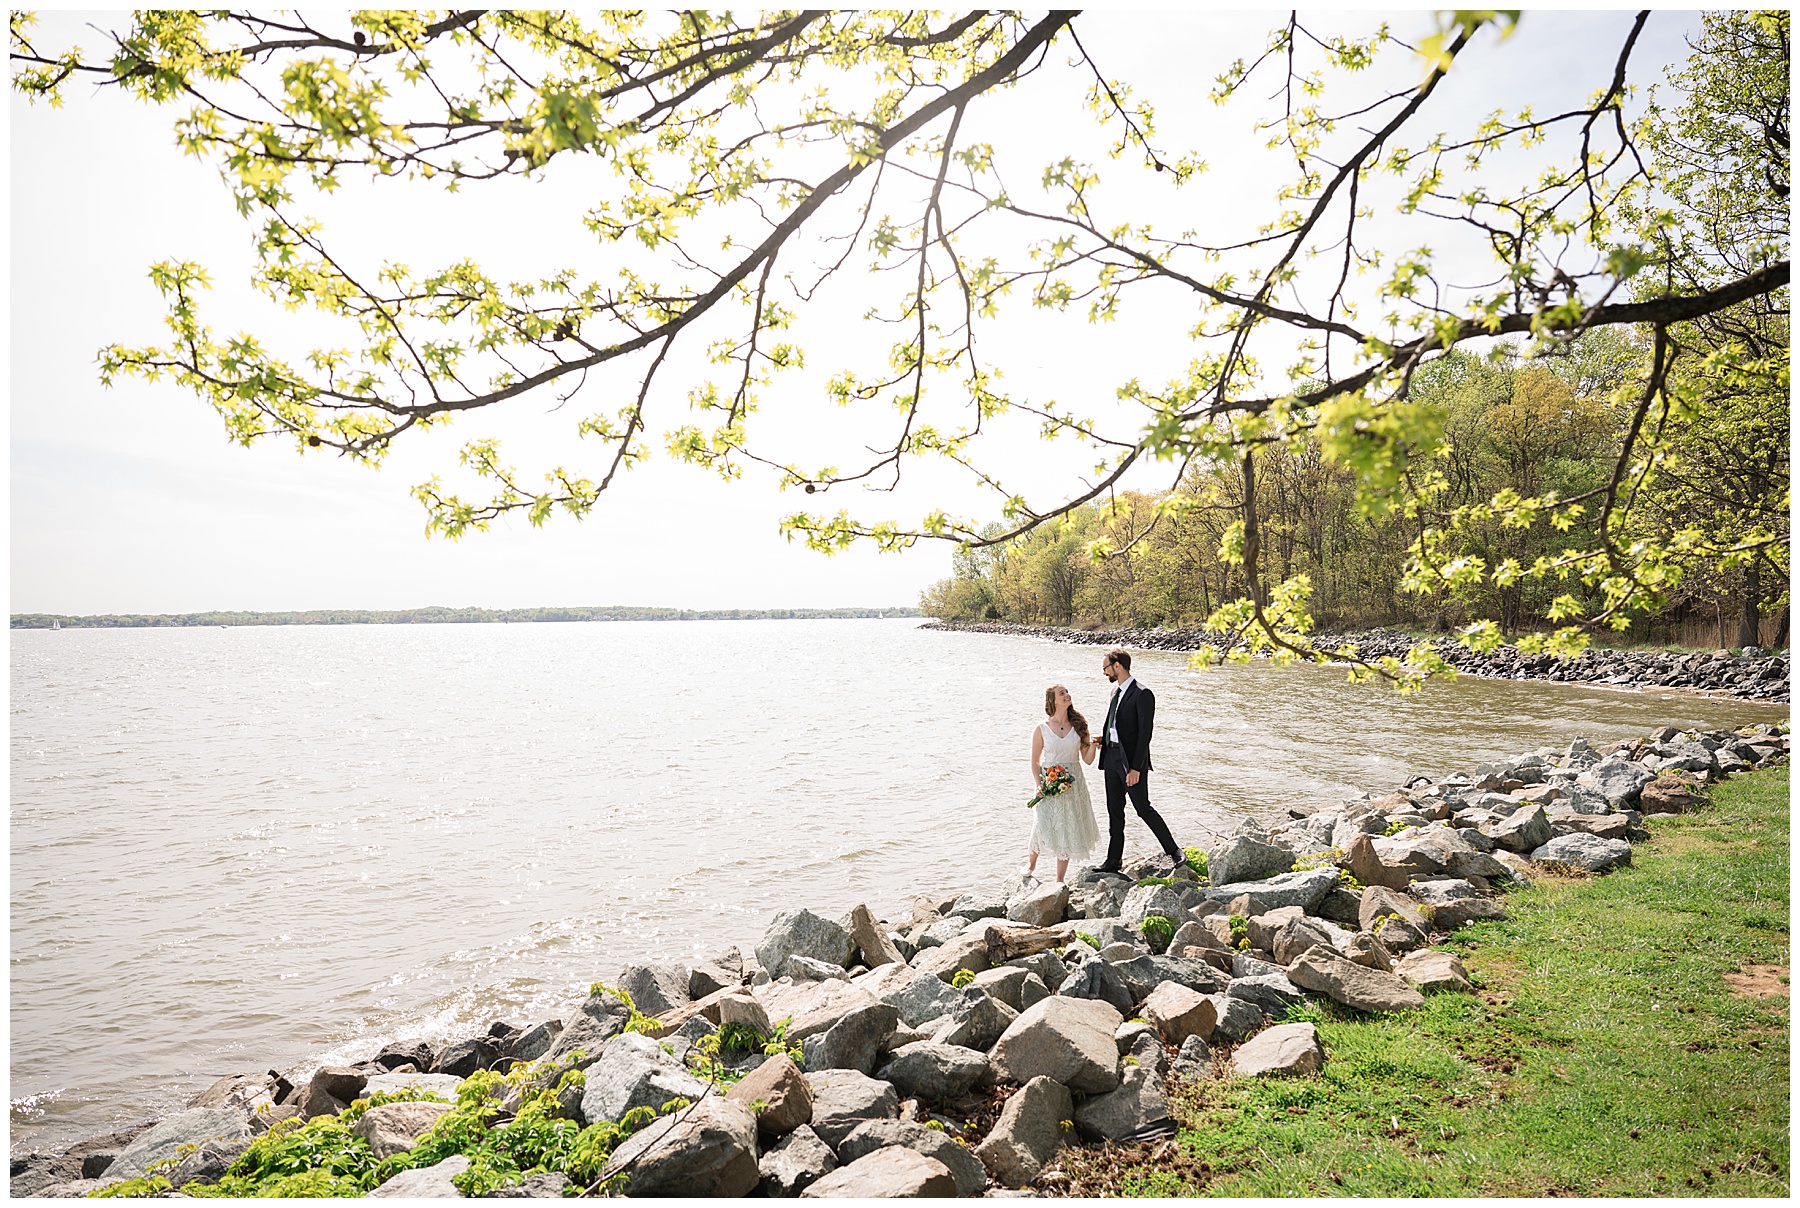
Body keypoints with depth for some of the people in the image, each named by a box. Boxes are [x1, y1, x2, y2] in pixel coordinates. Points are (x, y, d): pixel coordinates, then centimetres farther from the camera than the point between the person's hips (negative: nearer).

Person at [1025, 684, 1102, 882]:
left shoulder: (1079, 726, 4)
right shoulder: (1042, 729, -2)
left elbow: (1087, 760, 6)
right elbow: (1035, 762, 3)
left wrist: (1093, 746, -14)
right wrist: (1039, 784, -10)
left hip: (1073, 783, 2)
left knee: (1067, 832, 5)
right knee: (1044, 826, -11)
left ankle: (1059, 881, 17)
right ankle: (1032, 862, 20)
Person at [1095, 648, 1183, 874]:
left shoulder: (1142, 694, -15)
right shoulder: (1116, 691, 12)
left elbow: (1145, 733, -17)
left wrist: (1135, 768, -19)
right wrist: (1103, 738, 3)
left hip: (1131, 759, -8)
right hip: (1111, 757, 8)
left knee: (1143, 808, -3)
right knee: (1114, 810, 12)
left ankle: (1173, 851, 12)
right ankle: (1113, 860, 20)